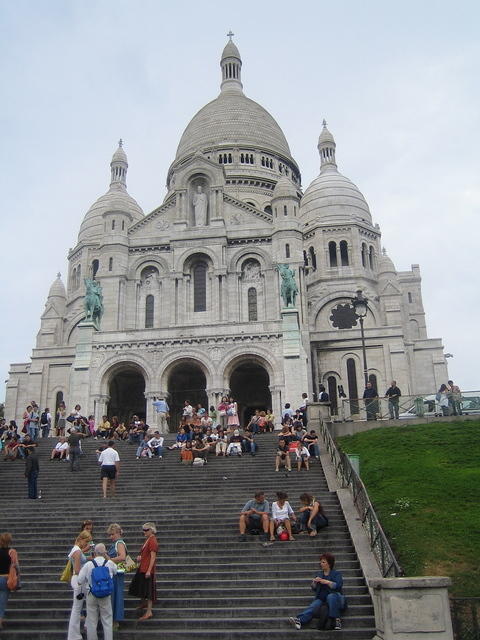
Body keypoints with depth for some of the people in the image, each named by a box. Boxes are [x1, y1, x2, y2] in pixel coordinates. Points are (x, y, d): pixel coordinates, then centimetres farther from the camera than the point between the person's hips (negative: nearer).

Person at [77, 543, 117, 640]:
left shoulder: (88, 564, -10)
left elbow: (80, 581, -5)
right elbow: (115, 570, 14)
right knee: (107, 621, 11)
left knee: (91, 622, 14)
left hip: (92, 596, 0)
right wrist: (107, 557, 15)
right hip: (105, 596, 0)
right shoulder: (110, 563, -9)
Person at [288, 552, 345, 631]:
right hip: (321, 599, 3)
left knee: (331, 596, -38)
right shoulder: (319, 574, 22)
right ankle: (299, 620, -52)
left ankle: (336, 619, -33)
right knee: (314, 606, -29)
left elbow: (338, 586, -11)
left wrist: (326, 582, -19)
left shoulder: (336, 574, 7)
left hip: (335, 598, -3)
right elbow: (314, 588, 17)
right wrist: (314, 582, -4)